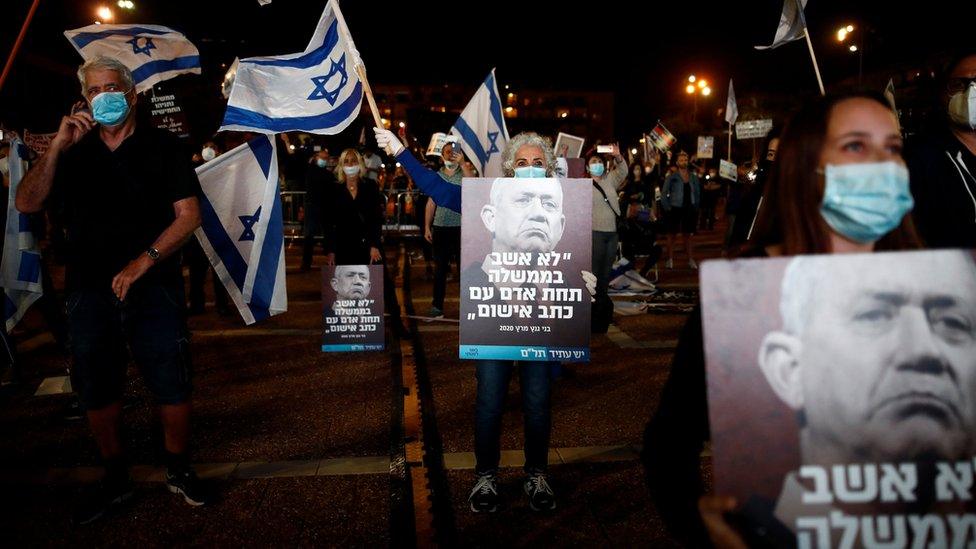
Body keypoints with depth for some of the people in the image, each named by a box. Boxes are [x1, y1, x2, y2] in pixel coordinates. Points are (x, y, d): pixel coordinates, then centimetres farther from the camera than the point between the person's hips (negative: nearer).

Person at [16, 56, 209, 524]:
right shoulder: (73, 152, 11)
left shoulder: (162, 146, 3)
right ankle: (115, 480, 27)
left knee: (172, 387, -1)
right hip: (89, 292, 3)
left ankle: (179, 470, 21)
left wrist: (144, 261, -14)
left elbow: (189, 215, -4)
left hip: (153, 288, -3)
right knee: (96, 392, 9)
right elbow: (27, 203, 0)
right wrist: (58, 146, -10)